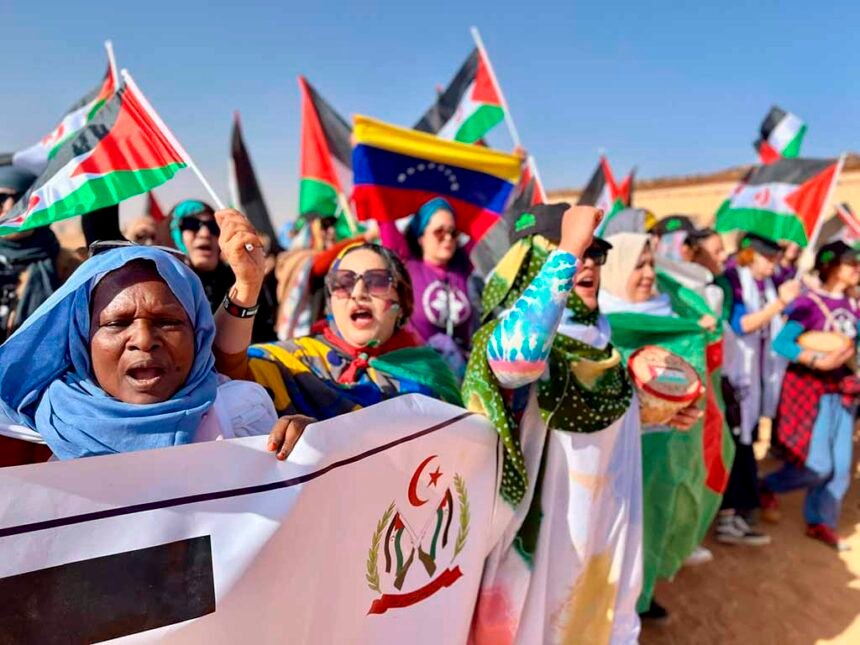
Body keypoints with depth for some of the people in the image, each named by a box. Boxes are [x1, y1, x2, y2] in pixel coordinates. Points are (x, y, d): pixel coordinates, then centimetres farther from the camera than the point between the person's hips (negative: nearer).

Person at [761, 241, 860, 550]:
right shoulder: (810, 301, -12)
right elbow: (781, 343, -20)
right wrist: (818, 361, -25)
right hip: (810, 388, -7)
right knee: (818, 465, -6)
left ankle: (819, 522, 23)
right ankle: (767, 487, 19)